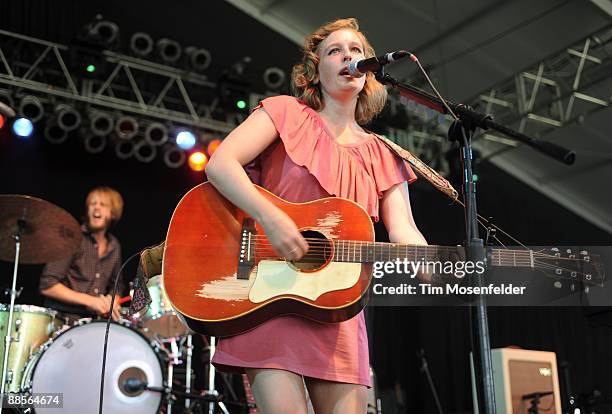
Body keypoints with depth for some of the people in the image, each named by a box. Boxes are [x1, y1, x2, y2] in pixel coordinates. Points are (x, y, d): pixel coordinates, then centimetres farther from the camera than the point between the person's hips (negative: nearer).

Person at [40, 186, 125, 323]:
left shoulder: (114, 246, 11)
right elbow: (47, 286, -12)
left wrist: (111, 302, 0)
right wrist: (89, 300, -16)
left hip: (96, 319, 6)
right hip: (64, 317, -6)